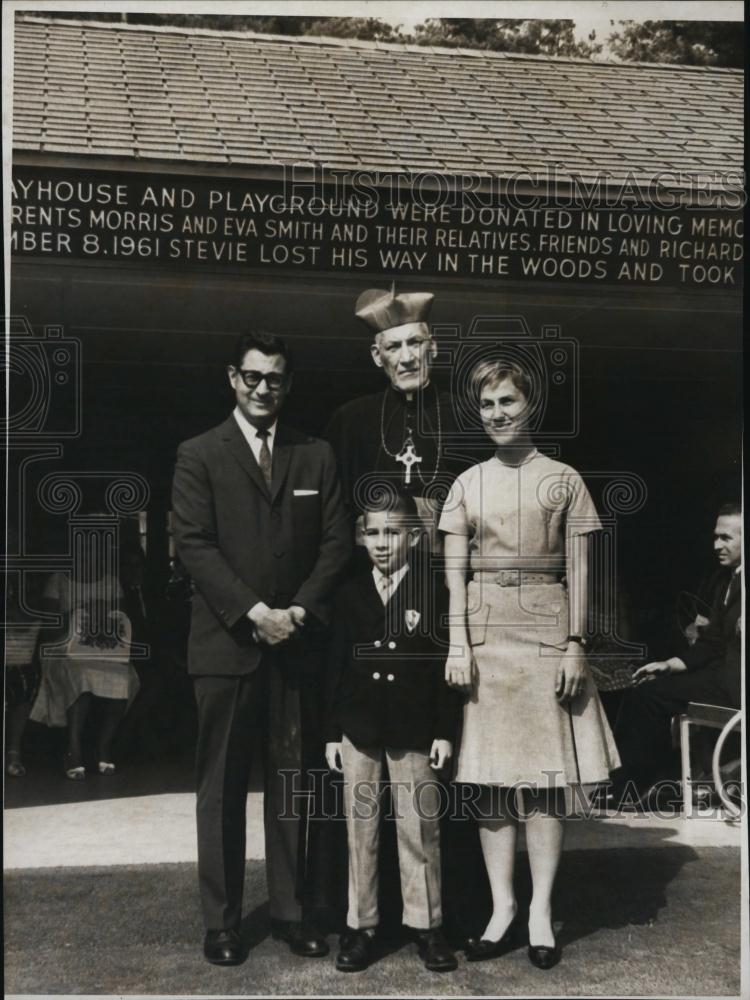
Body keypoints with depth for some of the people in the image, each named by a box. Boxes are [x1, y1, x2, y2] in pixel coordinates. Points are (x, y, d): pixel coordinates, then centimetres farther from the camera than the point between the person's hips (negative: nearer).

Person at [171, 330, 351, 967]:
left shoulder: (317, 456, 11)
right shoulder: (199, 455, 3)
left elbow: (336, 543, 7)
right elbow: (194, 545, -6)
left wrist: (299, 611, -7)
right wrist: (255, 614, -13)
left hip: (296, 644, 3)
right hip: (226, 643, -2)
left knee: (293, 779, 8)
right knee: (222, 785, 3)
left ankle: (290, 910, 18)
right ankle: (222, 920, 14)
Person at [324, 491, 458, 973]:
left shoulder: (432, 596, -2)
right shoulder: (351, 595, 5)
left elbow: (444, 667, -1)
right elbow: (337, 667, 5)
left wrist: (444, 730, -5)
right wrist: (333, 732, 2)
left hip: (414, 731, -2)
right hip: (359, 730, 2)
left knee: (420, 830, 5)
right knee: (361, 830, 8)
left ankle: (427, 924, 17)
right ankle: (361, 926, 18)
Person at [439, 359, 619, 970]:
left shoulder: (564, 479, 5)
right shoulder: (468, 484, 10)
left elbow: (577, 569, 2)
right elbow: (454, 571, 6)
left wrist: (575, 645, -6)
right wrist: (458, 644, -5)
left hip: (546, 633, -2)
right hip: (484, 635, 2)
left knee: (547, 776, -1)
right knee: (490, 778, 3)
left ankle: (541, 912, 9)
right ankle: (502, 909, 12)